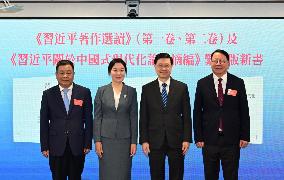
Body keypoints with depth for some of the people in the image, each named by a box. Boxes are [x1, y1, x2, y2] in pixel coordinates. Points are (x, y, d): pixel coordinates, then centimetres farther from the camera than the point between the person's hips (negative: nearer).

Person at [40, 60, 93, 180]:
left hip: (77, 146, 0)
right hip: (56, 146, 0)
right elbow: (44, 122, 3)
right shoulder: (48, 94, 2)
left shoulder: (84, 92, 1)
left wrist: (88, 144, -1)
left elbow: (88, 120, 2)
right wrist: (44, 146, 0)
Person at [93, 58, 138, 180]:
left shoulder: (131, 91, 2)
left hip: (124, 138, 0)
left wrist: (134, 141, -3)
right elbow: (97, 117, 1)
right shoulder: (102, 91, 1)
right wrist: (97, 140, -5)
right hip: (106, 138, 0)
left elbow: (134, 118, 1)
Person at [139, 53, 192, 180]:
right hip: (155, 141, 0)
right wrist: (144, 140, -4)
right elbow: (143, 117, 3)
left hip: (176, 141, 0)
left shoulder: (182, 87, 3)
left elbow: (186, 116, 2)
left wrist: (187, 139, -4)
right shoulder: (147, 89, 4)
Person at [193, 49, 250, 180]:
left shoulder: (238, 83, 1)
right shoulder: (202, 84, 1)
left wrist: (245, 136, -1)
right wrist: (198, 137, -3)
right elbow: (197, 112, 2)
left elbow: (244, 111, 2)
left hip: (232, 140, 0)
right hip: (209, 140, 1)